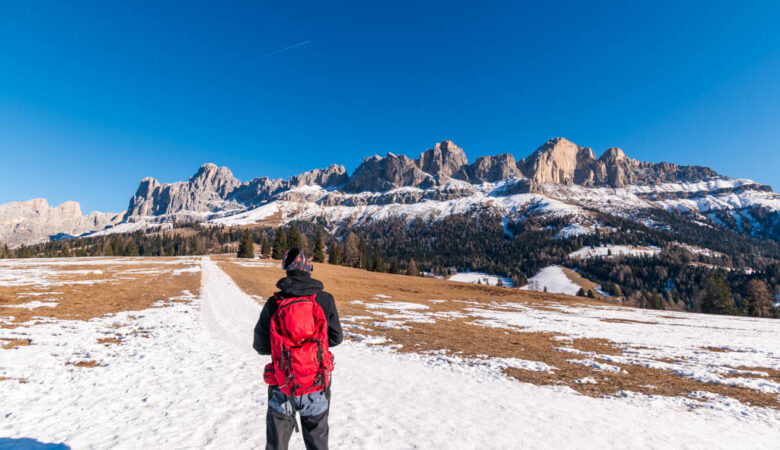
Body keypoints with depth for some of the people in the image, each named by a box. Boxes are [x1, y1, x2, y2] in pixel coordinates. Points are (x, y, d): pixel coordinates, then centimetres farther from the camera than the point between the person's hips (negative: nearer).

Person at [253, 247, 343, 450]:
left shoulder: (273, 304, -11)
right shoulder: (324, 300, -10)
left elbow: (260, 346, -2)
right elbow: (336, 338, 0)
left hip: (282, 387, 0)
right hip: (317, 386, 0)